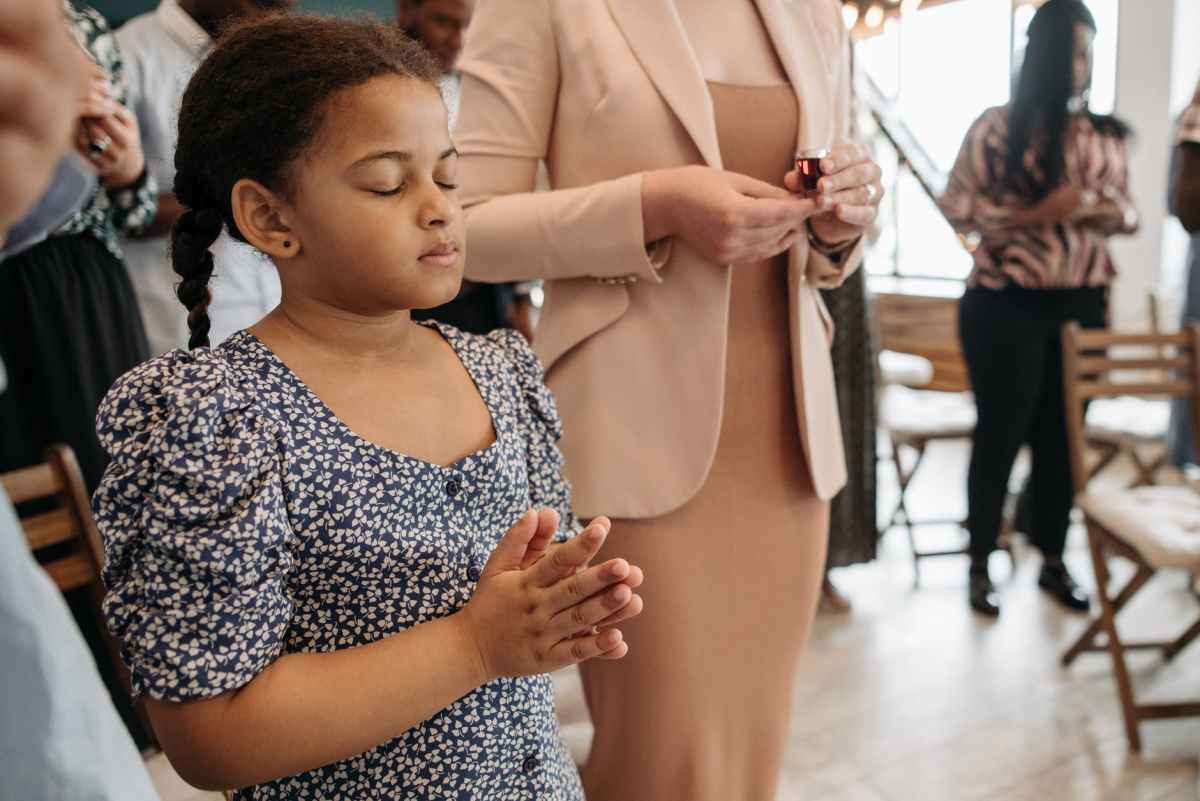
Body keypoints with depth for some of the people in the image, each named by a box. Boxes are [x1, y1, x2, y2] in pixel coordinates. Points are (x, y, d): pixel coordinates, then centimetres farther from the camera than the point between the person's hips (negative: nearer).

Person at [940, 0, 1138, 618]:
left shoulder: (1107, 135, 9)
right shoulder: (998, 126, -4)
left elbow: (1127, 211, 15)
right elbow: (957, 208, -6)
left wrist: (1111, 212, -8)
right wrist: (1033, 214, -17)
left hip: (1083, 305, 4)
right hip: (1007, 306, -4)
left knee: (1064, 435, 11)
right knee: (1000, 434, 3)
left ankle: (1053, 562, 26)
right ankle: (980, 566, 17)